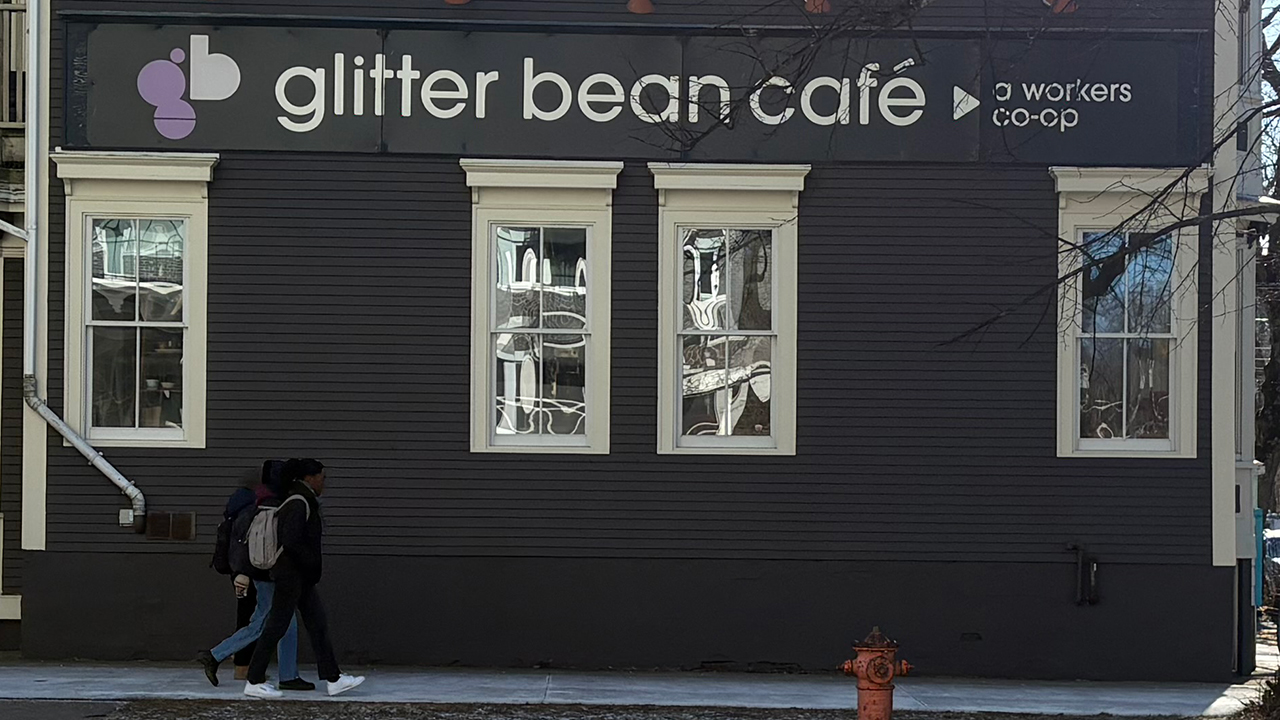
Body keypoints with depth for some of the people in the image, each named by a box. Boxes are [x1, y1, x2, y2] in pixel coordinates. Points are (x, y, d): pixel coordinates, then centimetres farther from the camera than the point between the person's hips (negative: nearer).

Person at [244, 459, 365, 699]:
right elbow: (290, 541, -26)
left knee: (318, 625, 8)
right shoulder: (299, 505, -17)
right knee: (276, 627, -3)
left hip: (303, 578, 10)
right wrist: (311, 563, -14)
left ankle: (333, 679, 9)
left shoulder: (304, 502, 13)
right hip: (291, 575, -10)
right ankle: (254, 682, 4)